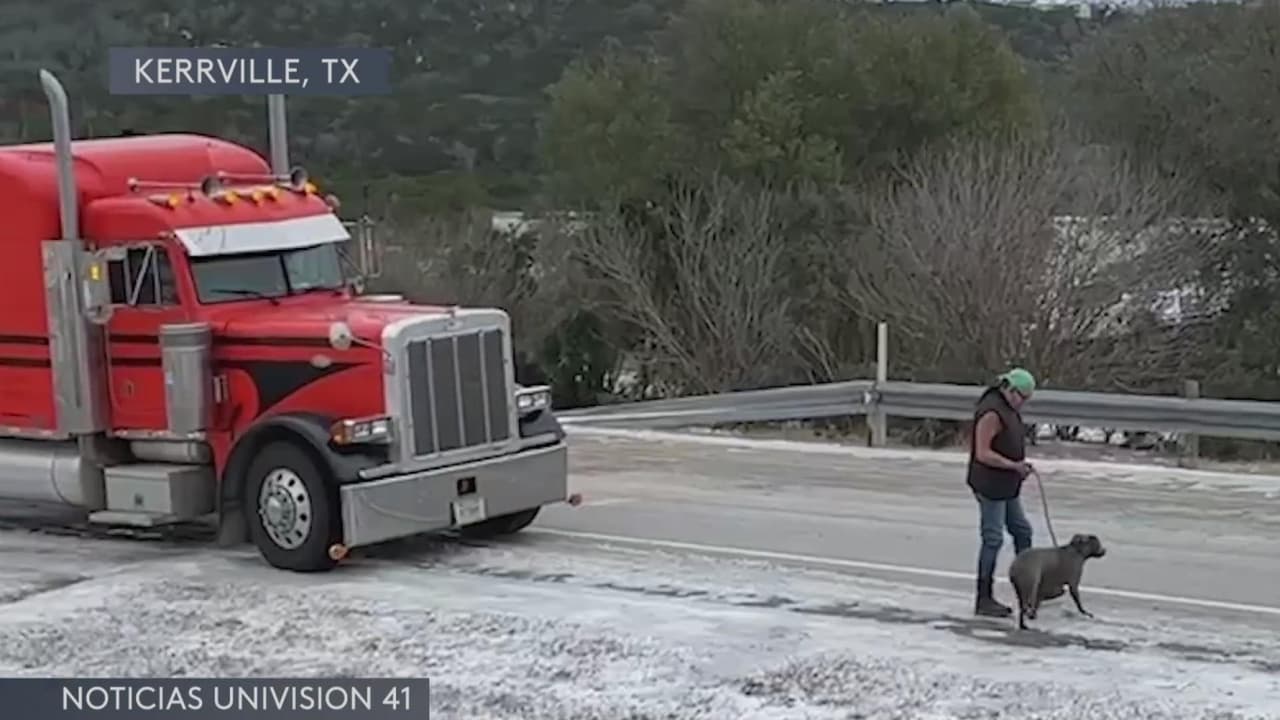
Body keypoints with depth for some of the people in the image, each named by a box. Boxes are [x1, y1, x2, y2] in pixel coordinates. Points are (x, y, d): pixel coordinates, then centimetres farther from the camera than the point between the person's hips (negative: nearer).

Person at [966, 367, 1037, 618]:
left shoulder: (1009, 409, 12)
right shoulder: (992, 412, -20)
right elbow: (983, 453, -24)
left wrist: (1020, 466, 8)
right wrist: (1014, 465, -21)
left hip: (1007, 487, 10)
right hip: (990, 485, -10)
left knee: (1022, 531, 15)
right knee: (992, 539, -5)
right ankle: (984, 601, 1)